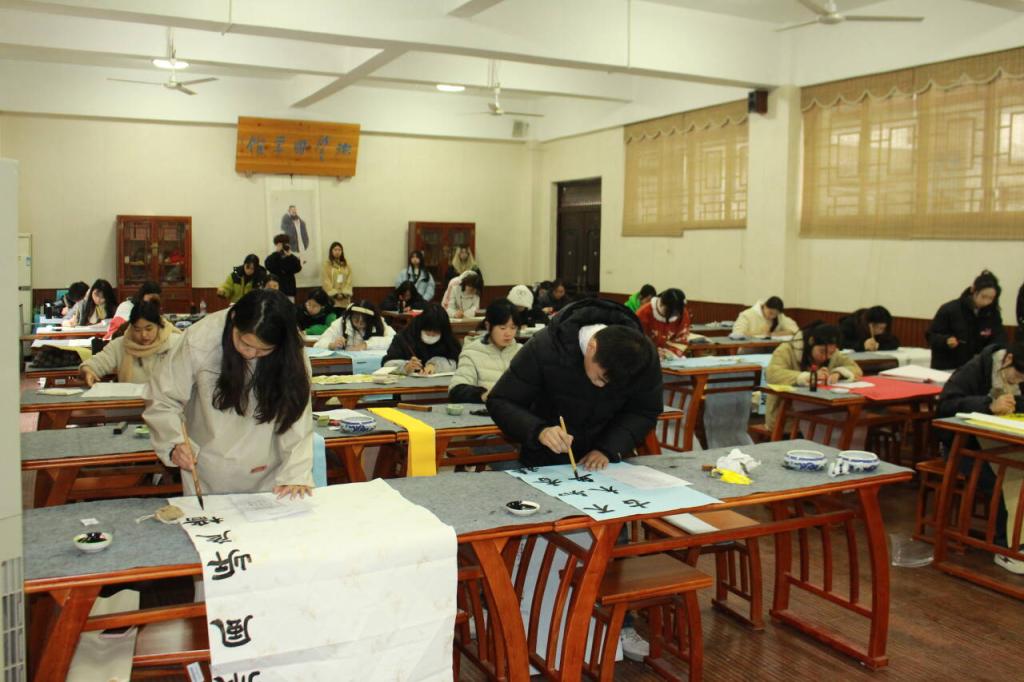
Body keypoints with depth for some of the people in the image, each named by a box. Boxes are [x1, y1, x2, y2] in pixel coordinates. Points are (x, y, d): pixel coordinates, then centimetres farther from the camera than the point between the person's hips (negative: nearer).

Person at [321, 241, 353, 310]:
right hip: (331, 297, -3)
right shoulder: (327, 265, 2)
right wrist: (335, 294, -11)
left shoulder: (347, 265, 11)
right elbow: (326, 281, -4)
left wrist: (345, 293, -8)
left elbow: (349, 281, 5)